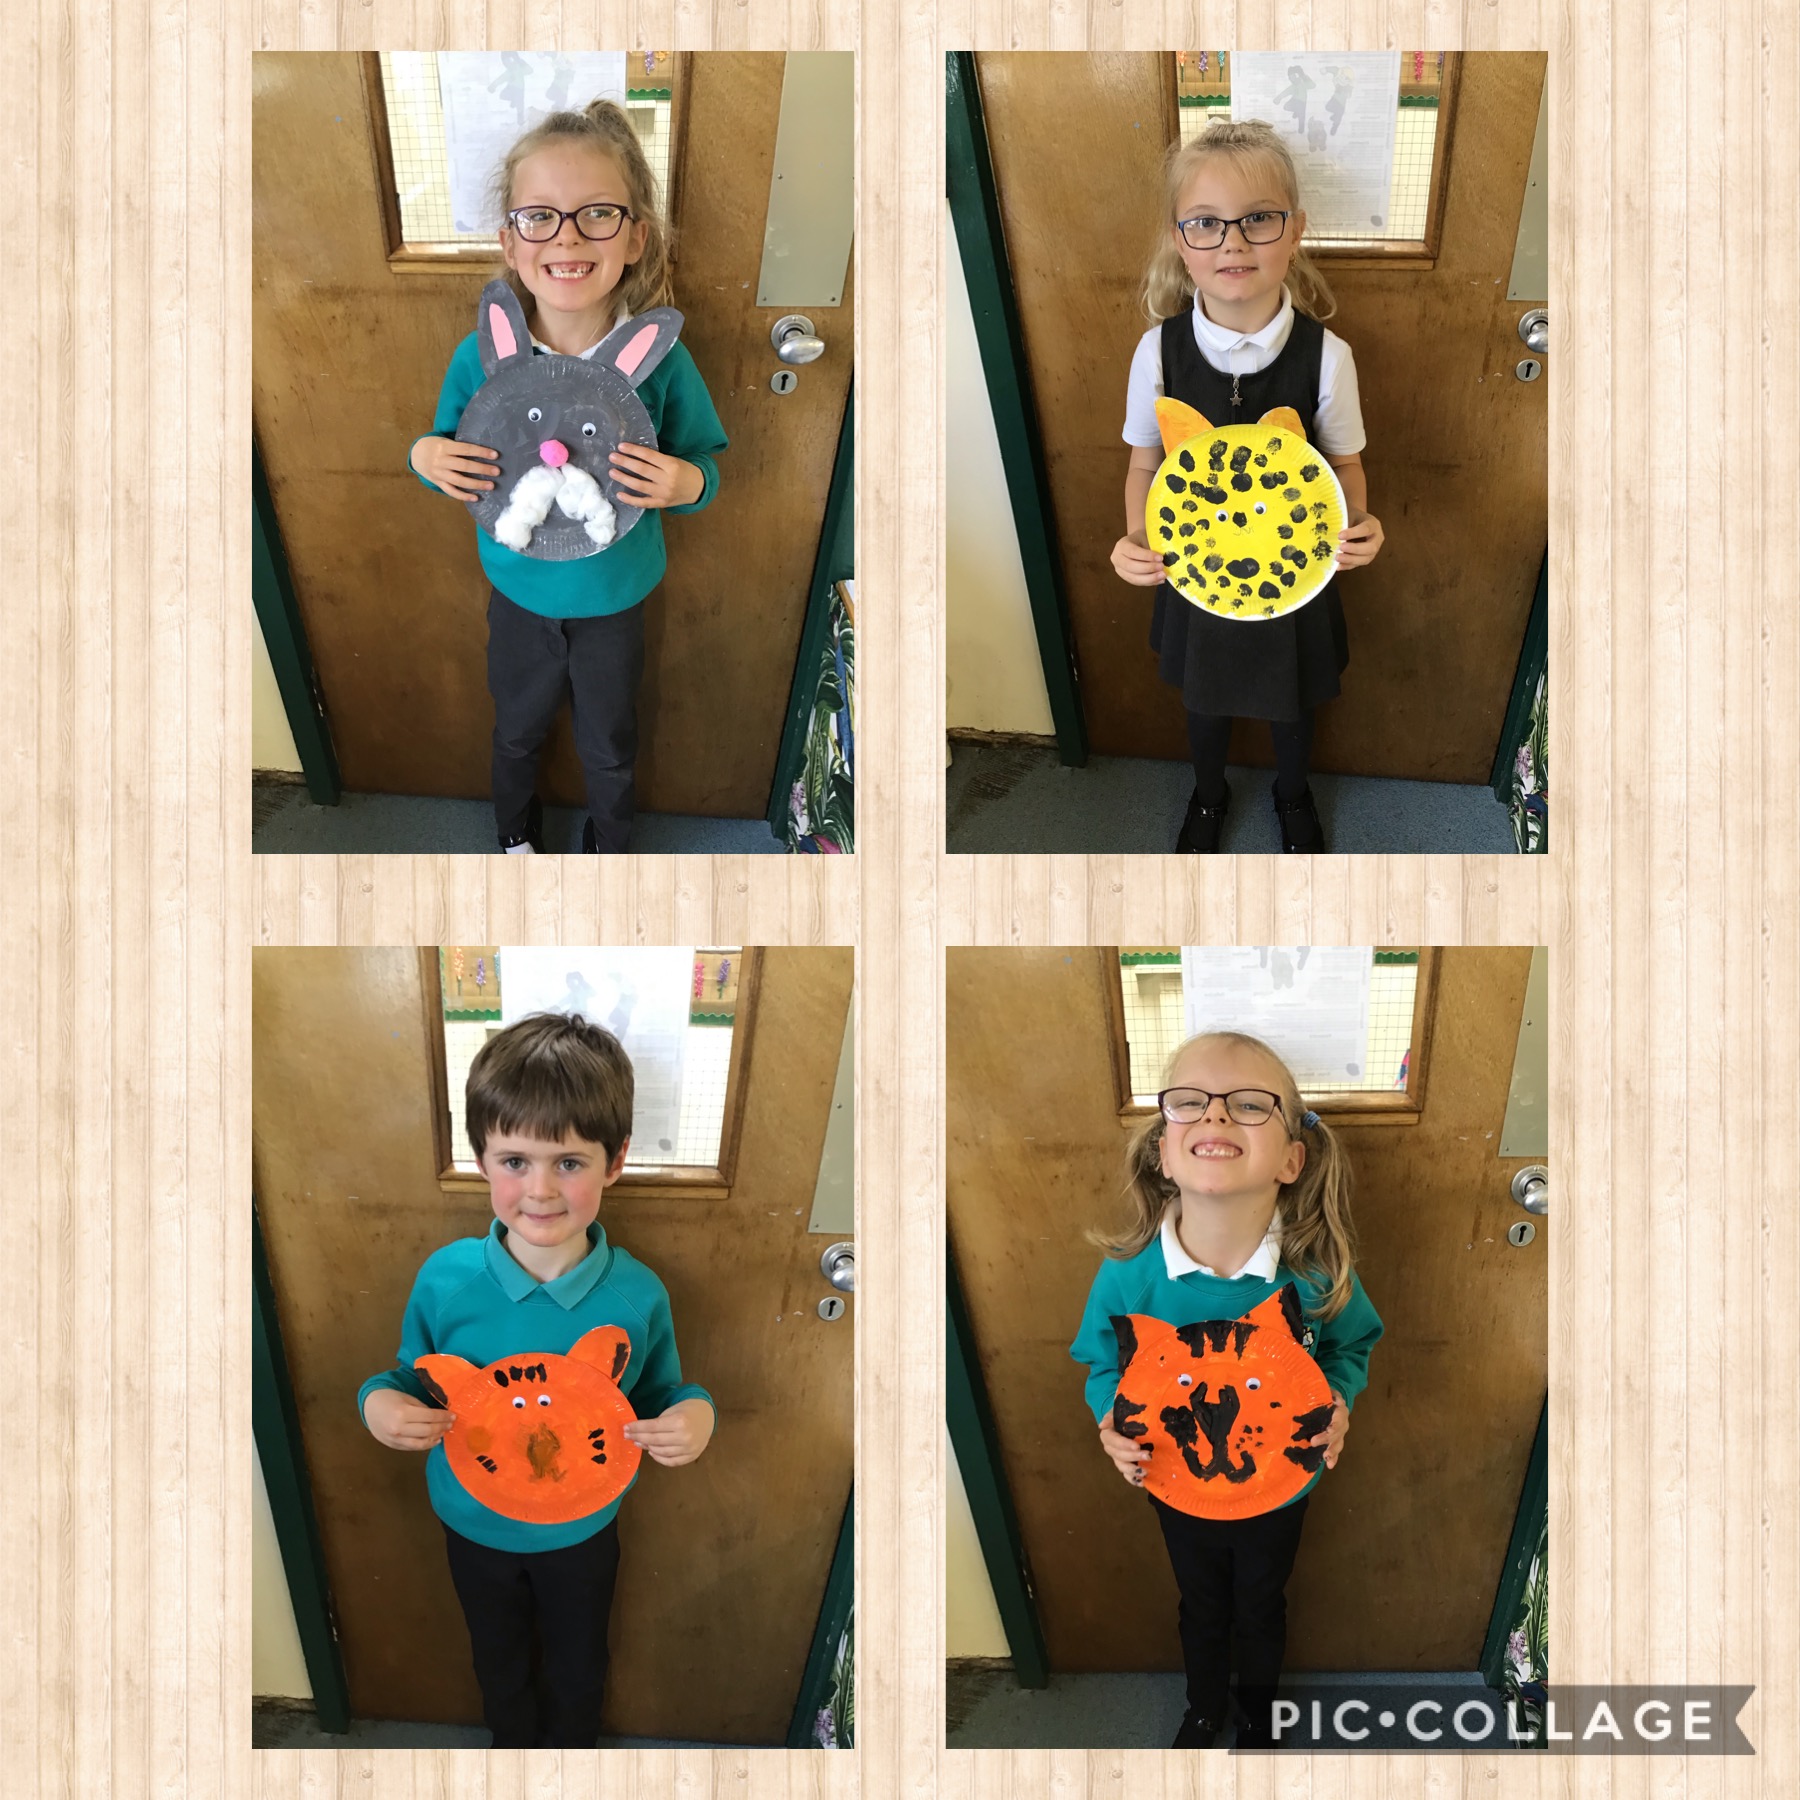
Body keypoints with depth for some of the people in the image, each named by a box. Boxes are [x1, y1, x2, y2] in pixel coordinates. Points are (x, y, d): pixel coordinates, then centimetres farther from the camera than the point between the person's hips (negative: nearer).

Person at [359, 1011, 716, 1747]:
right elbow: (414, 1378, -5)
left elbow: (660, 1394, -6)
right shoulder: (445, 1279, -23)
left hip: (583, 1529, 0)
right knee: (499, 1657, 28)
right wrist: (380, 1401, -27)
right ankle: (512, 1741, 59)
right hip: (476, 1524, 0)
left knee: (577, 1662, 27)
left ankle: (575, 1745, 58)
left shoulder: (638, 1296, -23)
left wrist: (693, 1414, -28)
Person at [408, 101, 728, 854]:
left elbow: (703, 468, -8)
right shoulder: (480, 358, -20)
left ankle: (609, 847, 52)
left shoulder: (660, 360, -23)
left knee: (609, 747, 22)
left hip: (614, 602, -1)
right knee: (517, 729, 26)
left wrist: (689, 483, -31)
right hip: (519, 597, 1)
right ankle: (516, 833, 56)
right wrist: (425, 457, -24)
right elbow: (454, 461, -2)